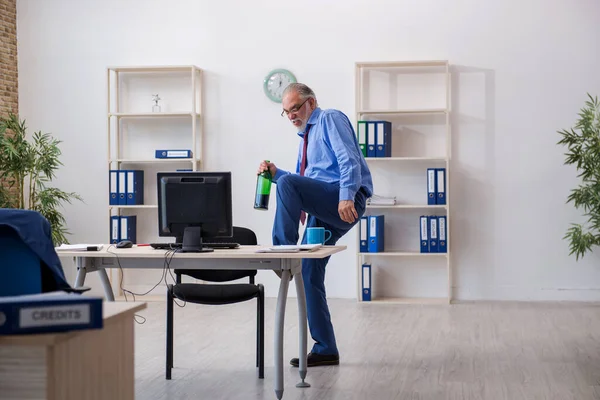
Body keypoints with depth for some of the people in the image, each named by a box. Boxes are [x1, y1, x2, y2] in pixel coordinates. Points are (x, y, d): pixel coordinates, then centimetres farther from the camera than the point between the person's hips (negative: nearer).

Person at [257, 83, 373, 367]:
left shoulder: (330, 119, 1)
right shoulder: (306, 137, 27)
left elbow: (348, 159, -14)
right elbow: (302, 183, 29)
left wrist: (346, 197, -28)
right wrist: (274, 173, 11)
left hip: (345, 203, -9)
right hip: (322, 212, 9)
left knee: (288, 183, -29)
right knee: (309, 276, 4)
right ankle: (325, 350, 8)